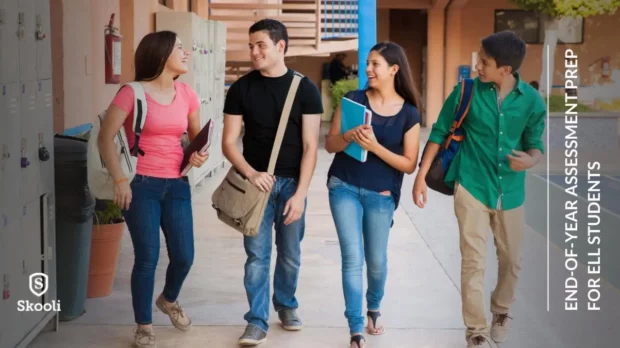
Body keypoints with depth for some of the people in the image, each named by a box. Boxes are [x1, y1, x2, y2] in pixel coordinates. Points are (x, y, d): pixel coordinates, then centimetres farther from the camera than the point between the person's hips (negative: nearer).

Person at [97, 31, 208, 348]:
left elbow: (197, 135, 19)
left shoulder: (187, 95, 6)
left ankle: (169, 300, 40)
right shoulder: (133, 93, -10)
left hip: (177, 185, 5)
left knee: (184, 257, 7)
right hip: (141, 185, -5)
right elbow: (106, 137, -8)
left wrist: (200, 155, -4)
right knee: (147, 258, -2)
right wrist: (120, 180, -14)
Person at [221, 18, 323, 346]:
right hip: (256, 180, 0)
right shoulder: (241, 88, -1)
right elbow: (228, 142, -2)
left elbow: (310, 145, -5)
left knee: (290, 253, 11)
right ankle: (257, 321, 6)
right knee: (257, 254, -2)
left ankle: (286, 304, 33)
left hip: (291, 182, 0)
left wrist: (300, 193, -12)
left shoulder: (305, 89, -3)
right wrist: (251, 174, -19)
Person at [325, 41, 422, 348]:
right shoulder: (353, 99, -3)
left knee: (376, 261, 13)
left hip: (381, 196, 0)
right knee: (353, 258, -6)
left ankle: (374, 310, 43)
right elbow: (330, 144, 0)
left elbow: (409, 164, -6)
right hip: (344, 188, 0)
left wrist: (375, 146, -19)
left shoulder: (409, 113, -5)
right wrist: (349, 137, -22)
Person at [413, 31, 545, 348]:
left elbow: (535, 145, 3)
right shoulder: (466, 92, -9)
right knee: (473, 260, -4)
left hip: (510, 190, 2)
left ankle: (502, 311, 40)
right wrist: (421, 176, -2)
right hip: (472, 186, -2)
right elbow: (439, 132, 0)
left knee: (511, 260, 14)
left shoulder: (531, 100, -7)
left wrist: (530, 160, -22)